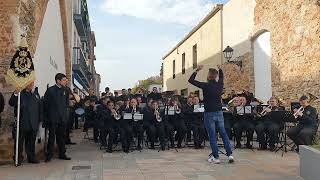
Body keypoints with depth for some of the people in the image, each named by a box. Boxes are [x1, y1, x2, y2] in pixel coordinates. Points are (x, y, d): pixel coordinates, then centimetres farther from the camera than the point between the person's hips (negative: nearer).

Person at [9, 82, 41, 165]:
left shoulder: (36, 95, 13)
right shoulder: (19, 94, -3)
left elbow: (39, 109, 16)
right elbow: (11, 103, -15)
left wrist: (39, 120, 10)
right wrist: (15, 94, -31)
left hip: (33, 124, 5)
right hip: (22, 124, -4)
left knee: (31, 142, 13)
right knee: (19, 142, 4)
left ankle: (31, 158, 22)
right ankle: (18, 159, 13)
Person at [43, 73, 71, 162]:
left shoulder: (65, 90, 9)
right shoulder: (50, 90, -6)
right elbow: (45, 103, -4)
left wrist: (64, 111, 8)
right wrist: (47, 116, -3)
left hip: (62, 118, 5)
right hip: (53, 118, -5)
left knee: (62, 136, 10)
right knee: (52, 136, 0)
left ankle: (62, 154, 19)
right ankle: (49, 155, 9)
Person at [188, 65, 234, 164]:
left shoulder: (206, 86, -12)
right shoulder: (220, 85, 2)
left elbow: (191, 80, -6)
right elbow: (221, 77, 28)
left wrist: (197, 70, 2)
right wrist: (220, 69, 34)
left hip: (209, 114, -5)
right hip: (219, 112, 5)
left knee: (212, 136, 1)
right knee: (224, 133, 11)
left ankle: (216, 157, 5)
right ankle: (230, 154, 10)